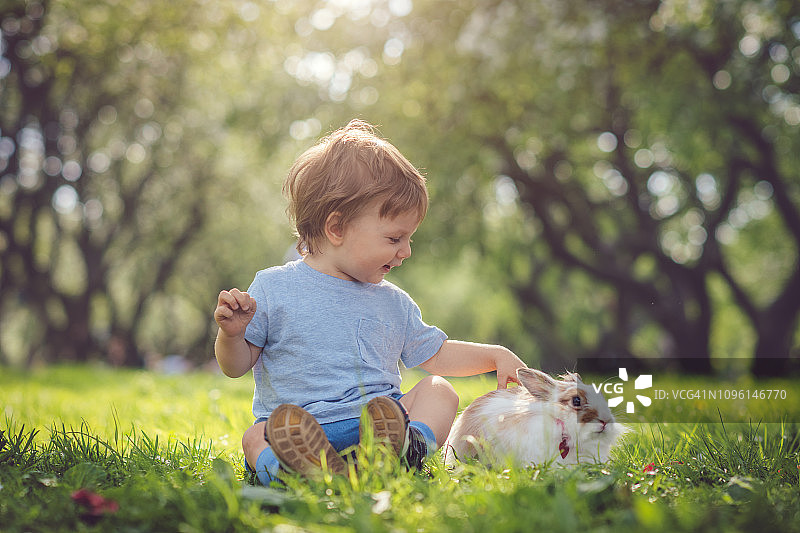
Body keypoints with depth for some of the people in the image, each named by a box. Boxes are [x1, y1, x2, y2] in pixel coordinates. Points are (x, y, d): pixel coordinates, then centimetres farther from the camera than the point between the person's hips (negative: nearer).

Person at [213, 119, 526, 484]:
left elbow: (435, 355, 27)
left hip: (374, 425, 4)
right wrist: (232, 334, -14)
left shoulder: (394, 303, 17)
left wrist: (495, 356, 16)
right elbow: (236, 366, 7)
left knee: (439, 390, -15)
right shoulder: (273, 288, 4)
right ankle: (310, 467, -63)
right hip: (299, 426, -4)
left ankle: (409, 448, -44)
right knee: (256, 438, -32)